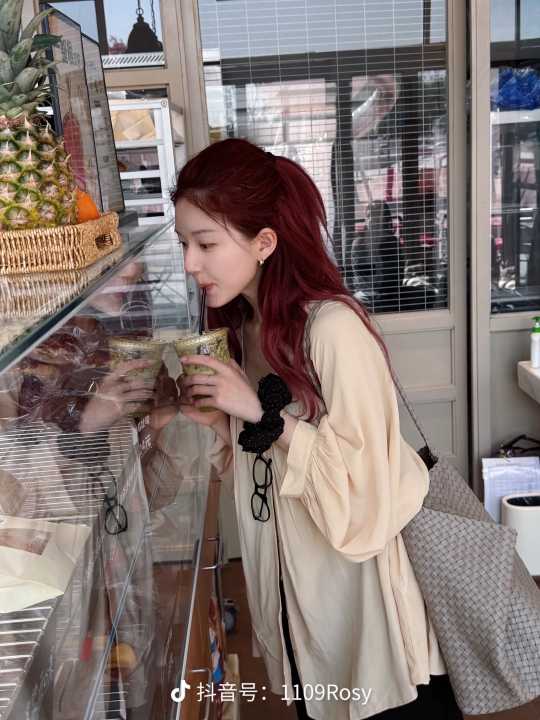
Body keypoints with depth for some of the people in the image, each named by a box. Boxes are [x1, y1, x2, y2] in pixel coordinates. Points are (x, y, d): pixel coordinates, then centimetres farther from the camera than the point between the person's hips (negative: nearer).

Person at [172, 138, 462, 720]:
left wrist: (263, 415, -27)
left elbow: (365, 490, -25)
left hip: (356, 588, -7)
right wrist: (211, 416, -7)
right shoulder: (241, 328, 1)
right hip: (289, 583, 7)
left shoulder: (333, 328, -24)